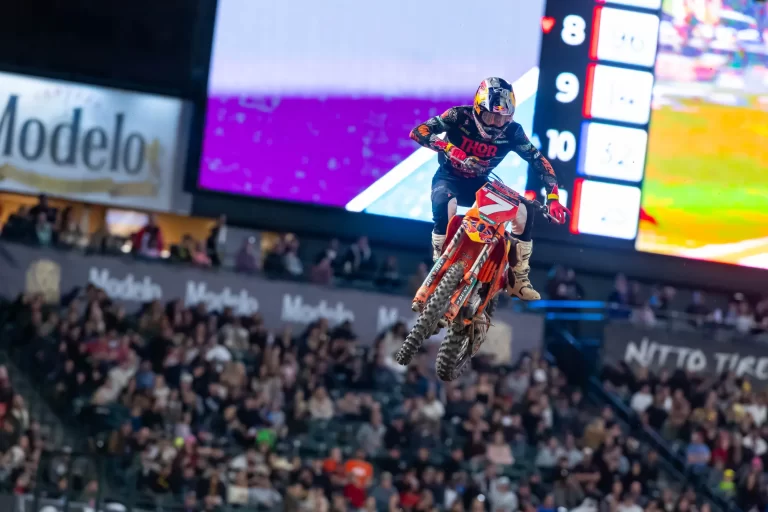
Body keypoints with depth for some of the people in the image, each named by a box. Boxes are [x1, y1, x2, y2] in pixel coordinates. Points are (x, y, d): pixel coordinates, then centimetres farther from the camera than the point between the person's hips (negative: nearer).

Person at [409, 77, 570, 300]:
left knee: (523, 211, -17)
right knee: (444, 205, -39)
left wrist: (553, 198, -22)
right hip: (450, 178, -3)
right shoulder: (459, 116, -22)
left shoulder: (511, 132, -16)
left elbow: (540, 162, -10)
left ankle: (518, 279, -3)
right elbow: (418, 132, -31)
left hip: (480, 184, 3)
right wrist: (448, 148, -47)